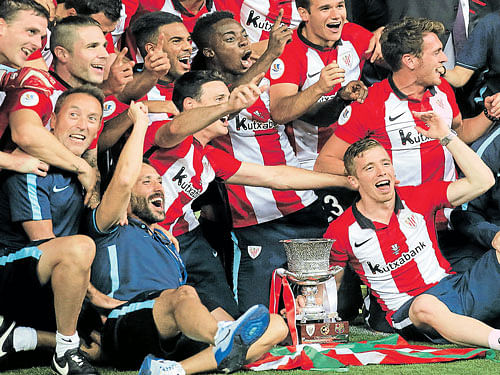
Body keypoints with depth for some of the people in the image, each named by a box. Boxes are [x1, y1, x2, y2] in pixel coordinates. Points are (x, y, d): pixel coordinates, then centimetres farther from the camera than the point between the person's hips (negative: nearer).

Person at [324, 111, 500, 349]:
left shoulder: (418, 199, 6)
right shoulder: (341, 232, 1)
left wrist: (446, 136, -2)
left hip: (454, 286, 4)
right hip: (407, 315, -4)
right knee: (424, 305, -43)